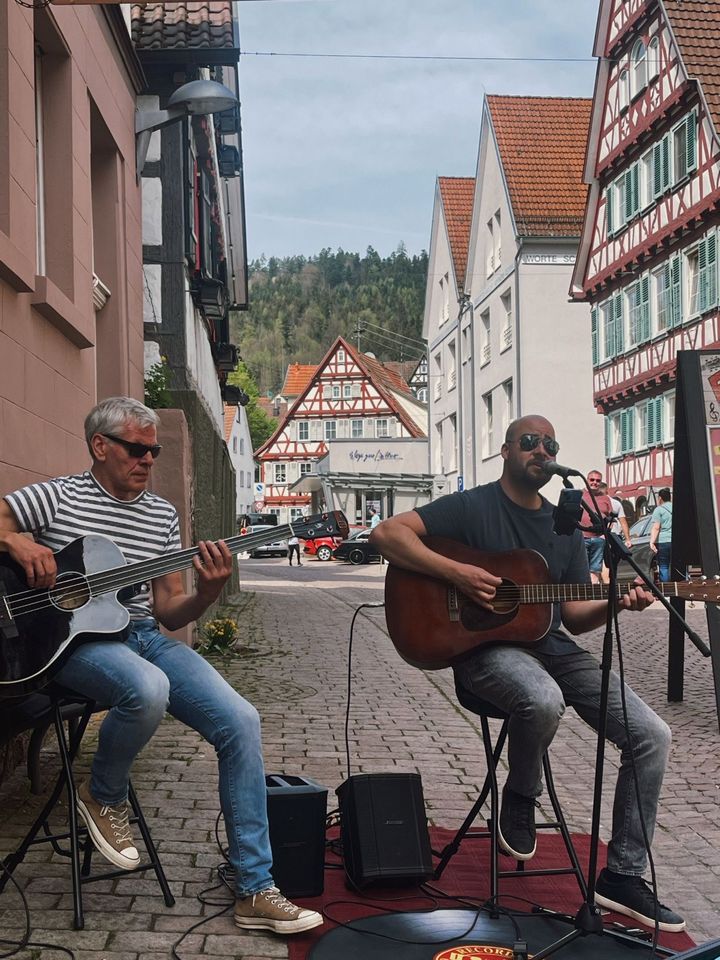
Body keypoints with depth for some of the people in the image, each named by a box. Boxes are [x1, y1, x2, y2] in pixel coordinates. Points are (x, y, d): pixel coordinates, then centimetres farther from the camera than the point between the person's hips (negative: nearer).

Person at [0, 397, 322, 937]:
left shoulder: (162, 514, 13)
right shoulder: (57, 497, 1)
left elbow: (167, 611, 10)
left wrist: (208, 593, -10)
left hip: (145, 636, 5)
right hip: (77, 637, -5)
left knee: (241, 721, -15)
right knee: (148, 689, -39)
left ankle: (255, 891, -6)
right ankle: (103, 797, -3)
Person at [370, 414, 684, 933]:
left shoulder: (565, 529, 15)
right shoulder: (471, 507, -2)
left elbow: (574, 617, 13)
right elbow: (387, 534, -11)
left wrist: (617, 603, -8)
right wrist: (455, 571, -20)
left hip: (552, 646, 6)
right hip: (486, 644, -6)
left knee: (652, 735, -8)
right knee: (543, 699, -41)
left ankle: (623, 877, 4)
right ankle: (519, 801, -7)